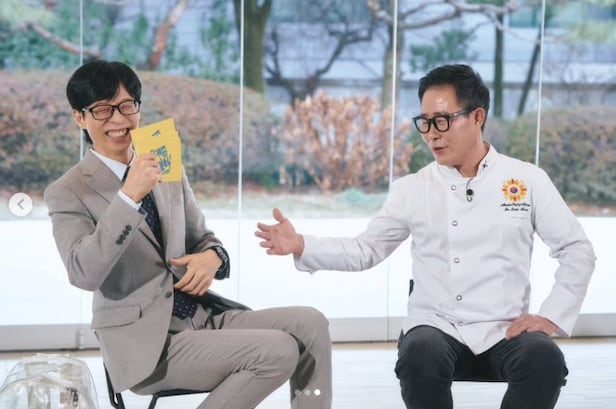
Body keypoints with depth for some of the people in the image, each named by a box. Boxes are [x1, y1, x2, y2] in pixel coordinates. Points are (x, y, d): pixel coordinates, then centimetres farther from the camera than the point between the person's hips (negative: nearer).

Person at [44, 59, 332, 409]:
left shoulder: (169, 171, 11)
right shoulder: (68, 192, -6)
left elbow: (202, 238, 18)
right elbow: (84, 273, -21)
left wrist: (211, 256, -7)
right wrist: (129, 196, -28)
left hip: (202, 315, 6)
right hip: (147, 344, -6)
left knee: (311, 324, -11)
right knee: (278, 351, -21)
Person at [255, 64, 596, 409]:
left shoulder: (527, 180, 4)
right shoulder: (412, 189, 7)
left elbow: (577, 250, 8)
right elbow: (366, 249, 10)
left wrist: (551, 317, -3)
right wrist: (301, 245, -5)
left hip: (505, 329, 0)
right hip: (436, 327, 0)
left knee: (544, 360, -33)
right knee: (420, 355, -35)